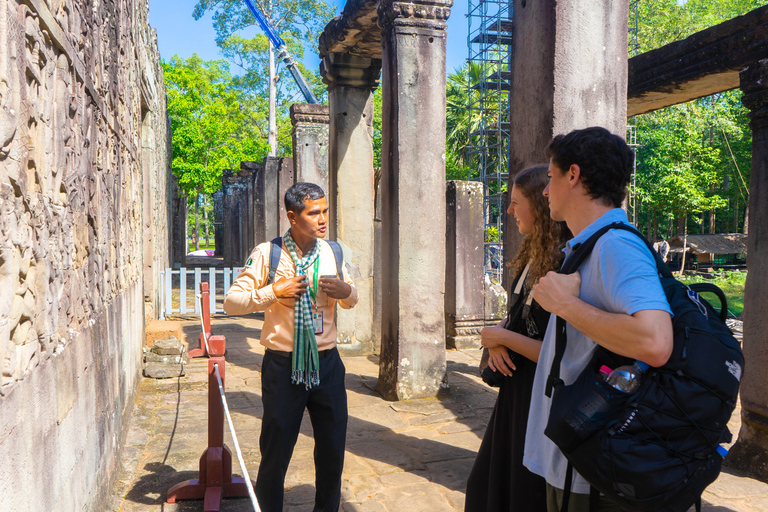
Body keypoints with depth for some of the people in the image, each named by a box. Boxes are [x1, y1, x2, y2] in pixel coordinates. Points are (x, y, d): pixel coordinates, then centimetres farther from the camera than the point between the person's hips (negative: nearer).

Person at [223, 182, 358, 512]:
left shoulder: (333, 253, 3)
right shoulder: (267, 254, -8)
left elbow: (351, 300, 17)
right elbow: (231, 302, -8)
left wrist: (346, 292, -7)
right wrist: (274, 291, -20)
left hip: (327, 363, 3)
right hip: (283, 365, -3)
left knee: (332, 450, 13)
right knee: (276, 451, 9)